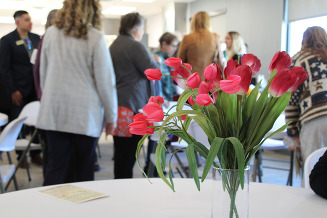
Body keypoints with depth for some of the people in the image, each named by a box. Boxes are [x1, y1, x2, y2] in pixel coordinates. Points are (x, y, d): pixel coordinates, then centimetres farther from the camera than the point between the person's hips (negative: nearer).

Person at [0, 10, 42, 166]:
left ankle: (35, 154, 17)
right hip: (19, 90, -4)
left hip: (36, 88, 4)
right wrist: (12, 91, -11)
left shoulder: (36, 38, 10)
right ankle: (21, 156, 16)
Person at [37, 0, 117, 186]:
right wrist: (111, 116, 2)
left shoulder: (51, 33, 4)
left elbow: (43, 73, 13)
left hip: (54, 110, 4)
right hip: (85, 114, -3)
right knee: (83, 170, 7)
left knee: (56, 166, 8)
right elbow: (105, 81, -7)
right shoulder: (96, 38, -9)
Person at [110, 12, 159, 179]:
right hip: (132, 105, -9)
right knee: (128, 153, -3)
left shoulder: (114, 45, 16)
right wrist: (156, 62, 10)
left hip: (117, 102, 9)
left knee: (120, 150, 14)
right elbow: (153, 71, -11)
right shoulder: (135, 46, -13)